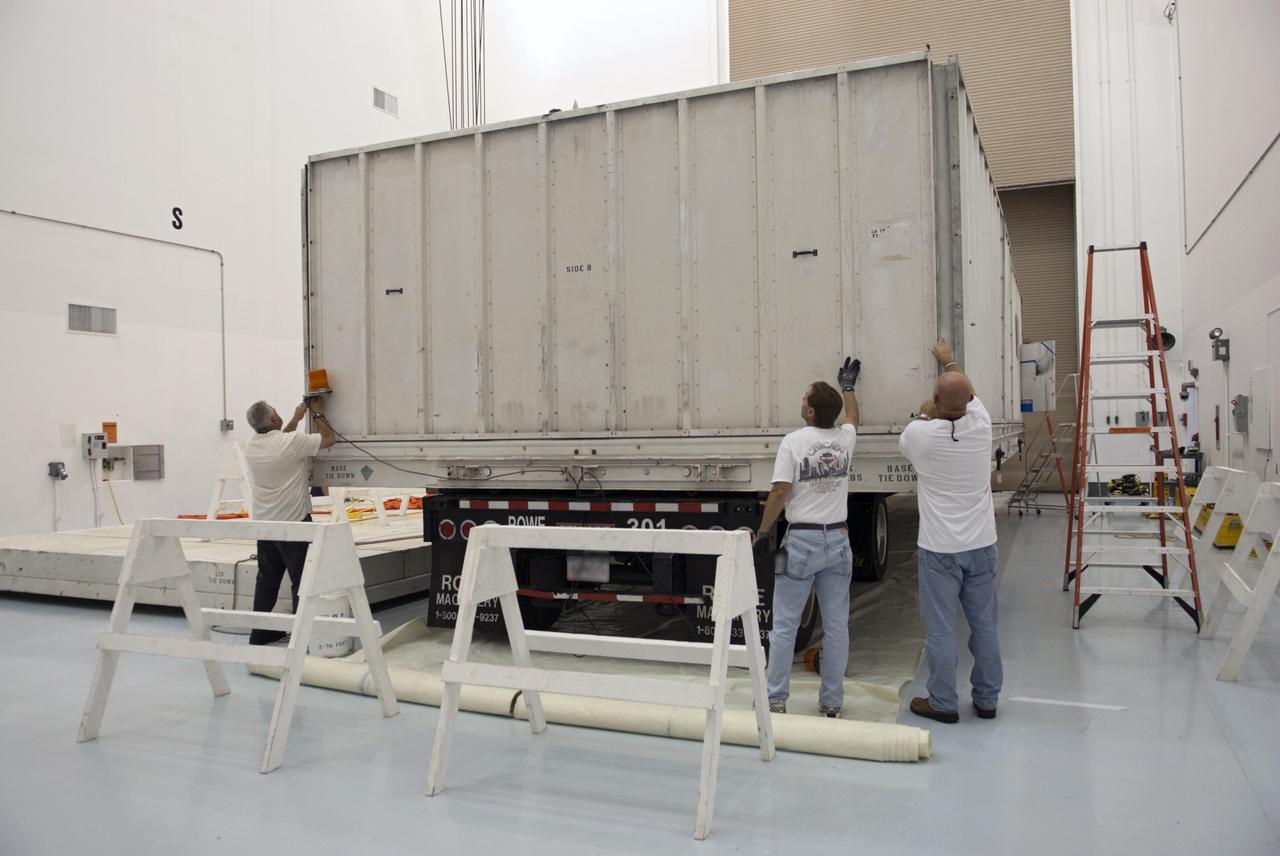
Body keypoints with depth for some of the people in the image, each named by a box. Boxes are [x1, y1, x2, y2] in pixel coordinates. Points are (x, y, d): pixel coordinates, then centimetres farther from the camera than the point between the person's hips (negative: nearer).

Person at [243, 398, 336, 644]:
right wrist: (317, 413, 5)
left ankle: (260, 632, 21)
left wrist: (296, 418, 24)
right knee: (302, 580, 1)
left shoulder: (251, 445, 3)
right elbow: (329, 438, -7)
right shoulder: (293, 441, -18)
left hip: (264, 522, 7)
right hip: (294, 522, -7)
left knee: (267, 579, 15)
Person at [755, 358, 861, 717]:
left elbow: (780, 491, -14)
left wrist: (762, 531, -4)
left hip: (801, 540, -4)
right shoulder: (844, 439, 4)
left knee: (784, 624, 4)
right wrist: (848, 386, 44)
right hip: (838, 540, 4)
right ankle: (832, 701, 17)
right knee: (836, 625, 9)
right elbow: (853, 417, 29)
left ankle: (776, 699, 10)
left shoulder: (793, 441, -10)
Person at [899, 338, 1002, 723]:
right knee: (984, 625, 14)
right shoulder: (981, 424, -5)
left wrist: (925, 416, 26)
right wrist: (948, 359, 34)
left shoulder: (919, 434, -15)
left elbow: (904, 443, 12)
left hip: (940, 550, -4)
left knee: (941, 629, 5)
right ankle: (987, 699, 26)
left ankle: (943, 703, 13)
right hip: (981, 545, 4)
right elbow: (966, 393, 18)